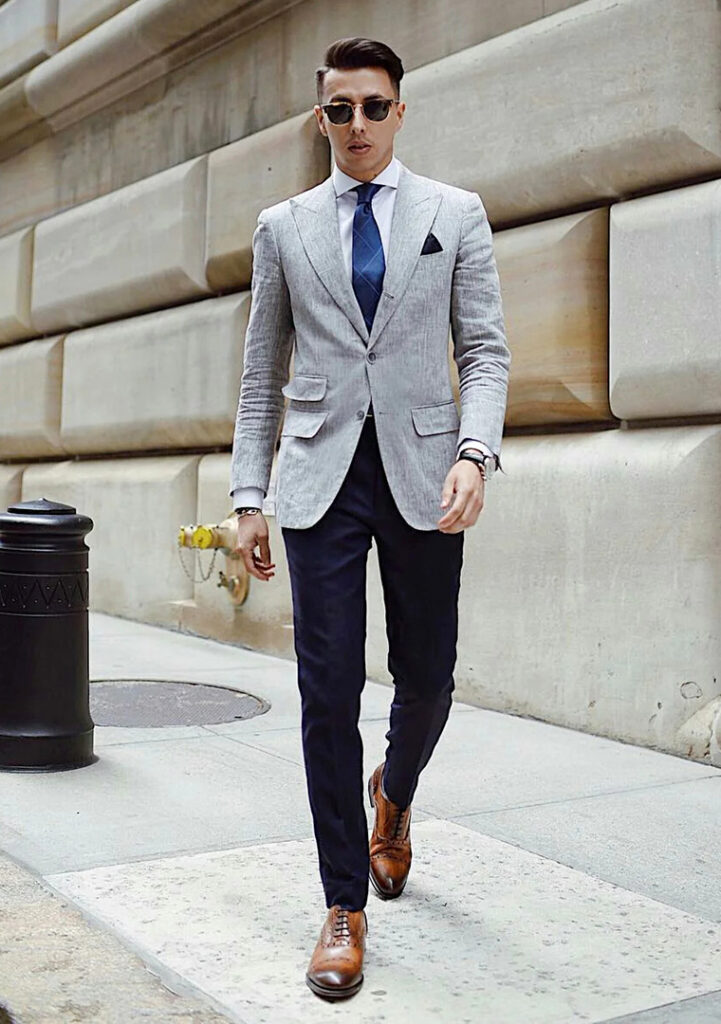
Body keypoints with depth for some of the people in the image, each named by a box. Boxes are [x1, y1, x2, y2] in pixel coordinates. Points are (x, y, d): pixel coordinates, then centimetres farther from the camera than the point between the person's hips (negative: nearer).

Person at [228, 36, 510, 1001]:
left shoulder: (457, 215, 9)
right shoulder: (283, 227, 12)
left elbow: (485, 350, 3)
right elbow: (262, 372, 12)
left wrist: (475, 452, -15)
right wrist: (249, 495, 5)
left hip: (421, 476, 0)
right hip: (321, 478, 1)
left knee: (426, 680, 7)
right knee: (329, 694, -2)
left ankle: (393, 795, 42)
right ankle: (345, 907, 12)